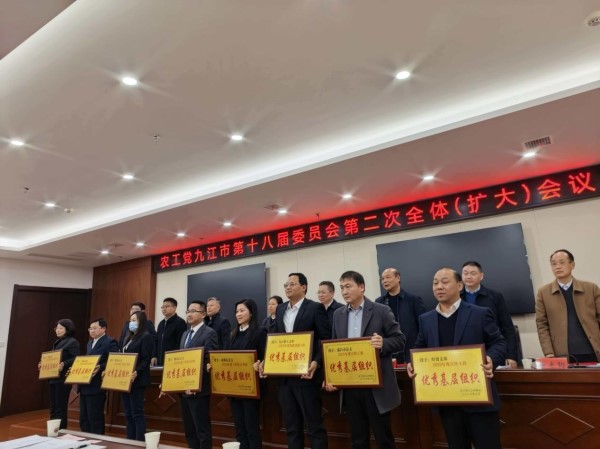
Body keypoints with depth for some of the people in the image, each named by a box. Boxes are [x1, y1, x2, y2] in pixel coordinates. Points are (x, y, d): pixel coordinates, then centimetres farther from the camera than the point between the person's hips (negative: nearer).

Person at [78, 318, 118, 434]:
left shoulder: (110, 342, -10)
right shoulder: (90, 343, 19)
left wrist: (100, 367, -29)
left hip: (96, 387, -9)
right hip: (85, 386, 9)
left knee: (95, 419, 0)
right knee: (83, 419, 15)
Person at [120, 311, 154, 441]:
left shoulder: (146, 337, -8)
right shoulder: (128, 338, 18)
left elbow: (146, 360, -15)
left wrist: (136, 373, -27)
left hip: (136, 381, -8)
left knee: (137, 413, -4)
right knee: (128, 414, 13)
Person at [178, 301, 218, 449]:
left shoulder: (209, 333, -11)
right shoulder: (185, 334, 16)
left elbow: (210, 362, -18)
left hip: (198, 389, -8)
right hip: (183, 388, 8)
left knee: (202, 429, 0)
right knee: (188, 430, 16)